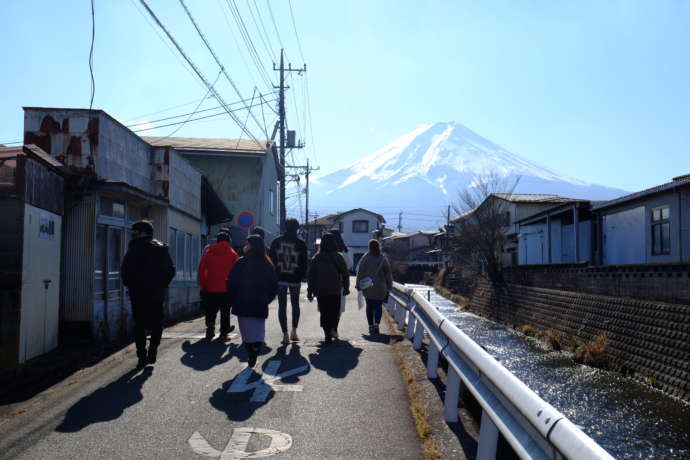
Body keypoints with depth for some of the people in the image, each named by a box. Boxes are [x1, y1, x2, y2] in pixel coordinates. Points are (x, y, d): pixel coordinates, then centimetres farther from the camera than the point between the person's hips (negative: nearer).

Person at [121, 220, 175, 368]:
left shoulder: (135, 246, -6)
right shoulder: (162, 248, 8)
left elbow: (126, 269, -11)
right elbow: (171, 270, 7)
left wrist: (128, 284, 4)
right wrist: (162, 285, 12)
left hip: (139, 293, -3)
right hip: (158, 293, 3)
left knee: (139, 325, 6)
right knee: (156, 323, 13)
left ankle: (142, 356, 5)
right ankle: (152, 351, -1)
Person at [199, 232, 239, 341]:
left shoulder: (208, 253, 6)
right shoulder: (233, 254, 1)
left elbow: (201, 270, 5)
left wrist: (203, 286, 11)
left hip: (210, 288, 1)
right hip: (226, 289, -1)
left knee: (210, 311, 14)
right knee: (225, 312, 6)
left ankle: (210, 327, -1)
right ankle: (224, 333, 5)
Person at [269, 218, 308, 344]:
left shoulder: (276, 242, 1)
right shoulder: (301, 244, -4)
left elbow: (271, 260, 2)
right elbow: (304, 264, -3)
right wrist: (301, 277, 8)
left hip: (280, 279, 0)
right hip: (295, 279, 0)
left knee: (282, 306, 4)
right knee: (295, 304, 17)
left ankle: (285, 334, 0)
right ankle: (294, 331, 16)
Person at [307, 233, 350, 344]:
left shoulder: (316, 258, 1)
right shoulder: (338, 257, -3)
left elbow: (311, 276, 2)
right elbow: (345, 274, 0)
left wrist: (310, 292, 7)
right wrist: (346, 288, 10)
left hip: (320, 291, 1)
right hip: (335, 291, -1)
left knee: (324, 313, 8)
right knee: (335, 312, 9)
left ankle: (327, 334, 3)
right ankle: (333, 329, -9)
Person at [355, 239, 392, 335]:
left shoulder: (365, 258, -5)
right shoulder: (383, 259, 0)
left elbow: (360, 272, -4)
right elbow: (388, 274, 4)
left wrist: (358, 284, 6)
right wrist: (389, 287, 12)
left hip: (367, 288, 0)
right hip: (380, 288, 0)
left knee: (369, 306, 10)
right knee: (378, 306, 6)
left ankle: (371, 326, 12)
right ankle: (376, 324, -14)